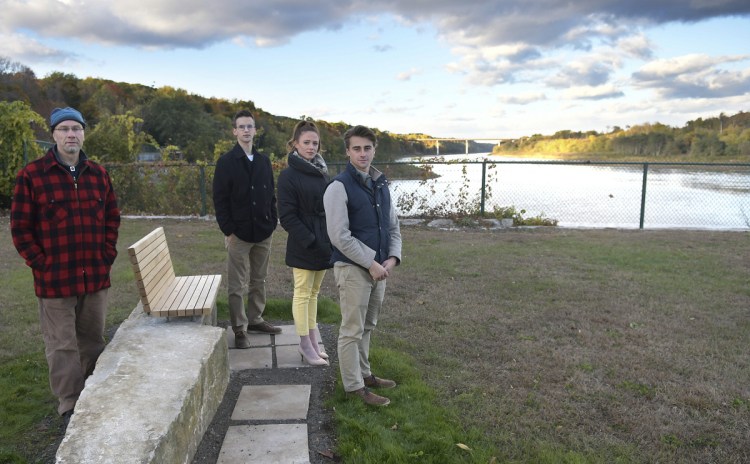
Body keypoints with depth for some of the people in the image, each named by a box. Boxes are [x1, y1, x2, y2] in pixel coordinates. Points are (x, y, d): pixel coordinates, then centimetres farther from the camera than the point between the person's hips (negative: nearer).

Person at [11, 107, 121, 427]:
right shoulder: (32, 175, -5)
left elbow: (112, 218, 14)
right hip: (55, 279, -4)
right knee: (63, 346, 5)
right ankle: (70, 408, 16)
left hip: (96, 276, 4)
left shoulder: (98, 174, 8)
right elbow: (20, 227, -3)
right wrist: (41, 264, -7)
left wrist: (107, 255, 6)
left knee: (93, 340, 15)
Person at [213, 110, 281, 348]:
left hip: (263, 233, 5)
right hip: (239, 234, -5)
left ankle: (255, 319, 27)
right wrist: (228, 230, -11)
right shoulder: (226, 162, -3)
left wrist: (273, 221, 6)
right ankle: (239, 329, 10)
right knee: (237, 285, 2)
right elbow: (219, 200, -6)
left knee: (259, 281, 13)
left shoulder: (264, 161, 11)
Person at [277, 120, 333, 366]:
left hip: (323, 243, 7)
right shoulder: (289, 176, -9)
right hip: (303, 245, -7)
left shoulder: (322, 172, 10)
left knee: (313, 292, 14)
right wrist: (309, 240, -18)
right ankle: (306, 346, 11)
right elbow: (287, 216, -13)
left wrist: (332, 239, 4)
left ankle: (312, 342, 23)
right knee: (303, 294, 2)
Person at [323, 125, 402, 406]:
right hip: (352, 268, -7)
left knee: (367, 327, 18)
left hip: (379, 268, 7)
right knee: (352, 330, 2)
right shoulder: (339, 187, -12)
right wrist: (371, 263, -16)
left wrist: (392, 257, -2)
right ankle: (353, 386, 14)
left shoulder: (381, 185, 11)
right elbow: (339, 236, -18)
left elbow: (393, 225, 15)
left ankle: (364, 373, 33)